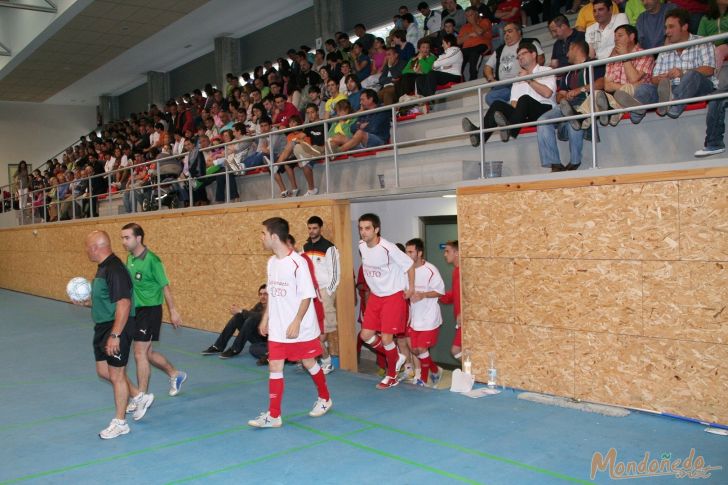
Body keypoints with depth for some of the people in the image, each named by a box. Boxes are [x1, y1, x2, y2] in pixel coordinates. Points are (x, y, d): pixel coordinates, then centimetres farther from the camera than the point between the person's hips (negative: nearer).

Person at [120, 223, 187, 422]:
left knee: (140, 353, -6)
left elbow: (165, 286, -12)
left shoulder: (151, 260, -17)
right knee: (147, 352, 16)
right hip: (136, 310, 8)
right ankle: (175, 375, 38)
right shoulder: (129, 259, 5)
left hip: (150, 310, -8)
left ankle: (142, 396, 7)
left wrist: (173, 311, -9)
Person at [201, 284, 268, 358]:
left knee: (252, 319, -31)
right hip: (255, 335, 8)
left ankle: (235, 350, -24)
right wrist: (238, 311, -19)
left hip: (264, 338, -8)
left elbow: (259, 317, -34)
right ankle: (218, 347, -8)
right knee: (238, 316, -6)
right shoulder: (259, 305, 8)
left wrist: (241, 311, -30)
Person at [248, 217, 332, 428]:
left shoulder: (297, 262, -19)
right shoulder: (271, 262, 5)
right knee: (274, 367, 2)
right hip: (277, 329, 6)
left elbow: (307, 296, -17)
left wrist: (296, 323, -20)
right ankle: (273, 415, 7)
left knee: (309, 363, 11)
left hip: (301, 329, -6)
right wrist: (266, 317, 14)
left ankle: (324, 399, 34)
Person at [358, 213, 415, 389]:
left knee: (386, 338, -6)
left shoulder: (388, 248, -25)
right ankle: (396, 358, 27)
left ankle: (392, 376, 17)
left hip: (394, 296, -7)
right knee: (366, 335, 3)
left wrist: (411, 287, -5)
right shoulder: (361, 246, -5)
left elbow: (409, 264, -12)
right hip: (375, 296, 7)